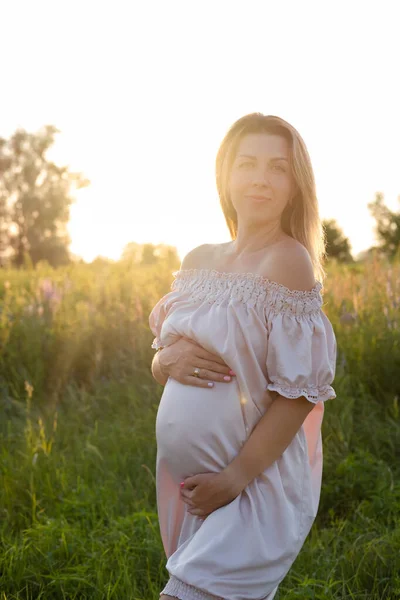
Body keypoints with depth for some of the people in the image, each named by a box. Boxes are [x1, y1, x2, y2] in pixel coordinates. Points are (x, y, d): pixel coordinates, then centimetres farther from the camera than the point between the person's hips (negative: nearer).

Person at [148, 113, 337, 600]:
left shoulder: (288, 259, -13)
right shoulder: (199, 260, 6)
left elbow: (300, 390, -15)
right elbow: (160, 364, 14)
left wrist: (236, 477, -17)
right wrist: (169, 361, -9)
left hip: (255, 484, -6)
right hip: (183, 481, 6)